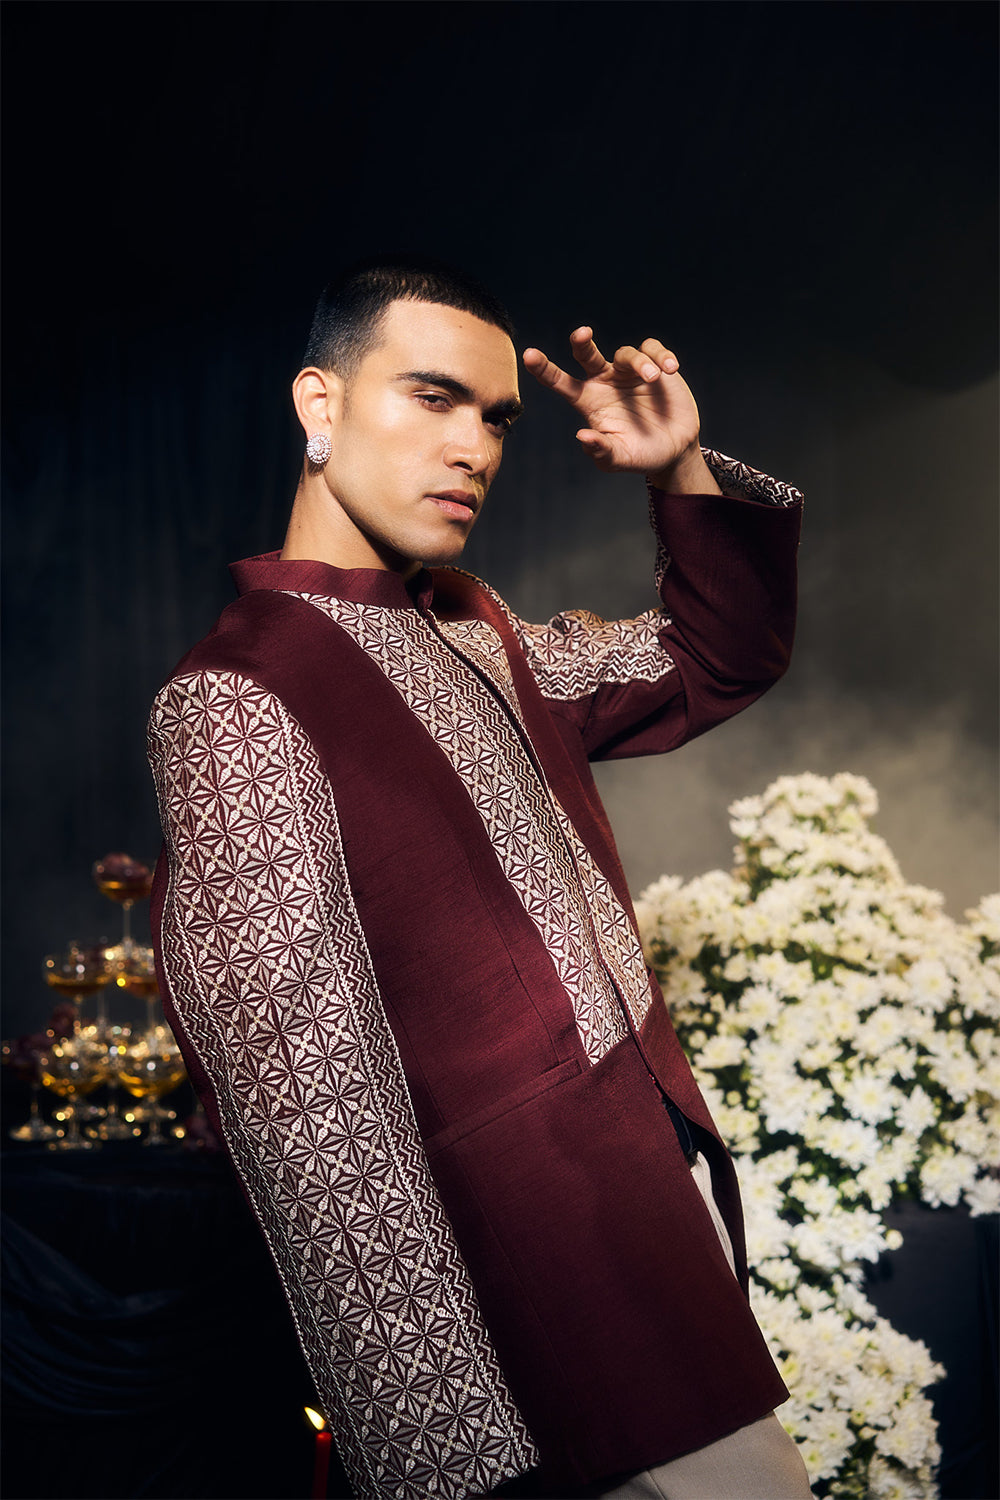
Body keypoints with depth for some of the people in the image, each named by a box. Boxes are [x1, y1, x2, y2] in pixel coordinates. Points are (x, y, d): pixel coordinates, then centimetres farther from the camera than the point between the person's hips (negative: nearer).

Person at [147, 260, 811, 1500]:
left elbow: (721, 663, 24)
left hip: (671, 1174, 9)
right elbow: (314, 1113, -21)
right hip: (559, 1254, -9)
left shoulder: (473, 631, 11)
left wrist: (682, 473, 5)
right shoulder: (238, 702, -15)